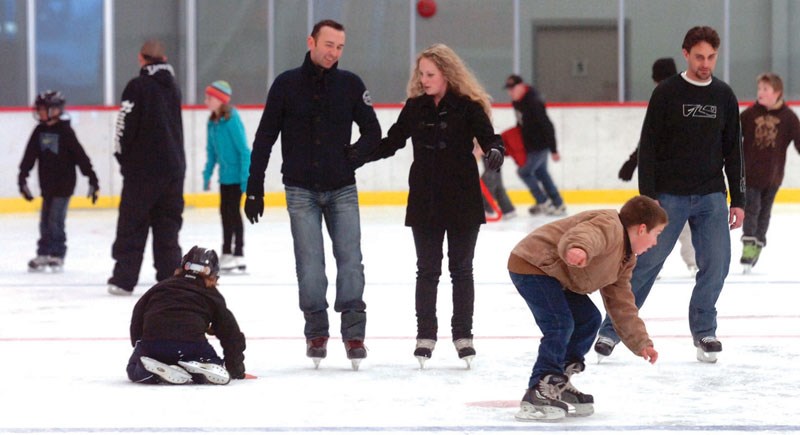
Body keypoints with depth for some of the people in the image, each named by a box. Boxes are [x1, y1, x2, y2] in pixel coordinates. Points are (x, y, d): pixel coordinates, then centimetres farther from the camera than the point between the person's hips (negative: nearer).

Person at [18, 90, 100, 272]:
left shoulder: (65, 131, -9)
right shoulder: (39, 132, 6)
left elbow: (80, 156, -9)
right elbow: (29, 156, 7)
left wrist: (92, 179, -11)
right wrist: (22, 177, 0)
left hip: (64, 184, -6)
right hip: (47, 185, 6)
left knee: (56, 220, -8)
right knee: (45, 220, 7)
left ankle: (57, 255, 0)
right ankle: (43, 255, 13)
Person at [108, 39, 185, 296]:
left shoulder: (138, 87, -10)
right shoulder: (173, 87, 9)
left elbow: (126, 125, -11)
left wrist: (122, 157, 2)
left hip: (143, 168, -5)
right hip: (173, 166, 5)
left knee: (132, 226, 2)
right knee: (167, 225, 10)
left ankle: (124, 279, 1)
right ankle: (169, 277, 7)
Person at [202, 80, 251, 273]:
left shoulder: (232, 120, -18)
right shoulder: (212, 122, 5)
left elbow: (243, 150, -18)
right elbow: (212, 151, 15)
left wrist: (245, 177, -20)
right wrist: (207, 175, 15)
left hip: (235, 174, -8)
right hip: (225, 175, 8)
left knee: (233, 211, -4)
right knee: (225, 211, 12)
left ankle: (238, 255, 4)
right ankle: (227, 254, 20)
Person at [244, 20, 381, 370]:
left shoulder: (350, 85, 2)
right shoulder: (287, 85, -1)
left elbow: (373, 131, 11)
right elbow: (264, 139, 2)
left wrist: (356, 153, -10)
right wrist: (254, 189, 0)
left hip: (342, 189, 1)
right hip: (301, 190, -1)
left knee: (350, 259, -6)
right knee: (310, 263, -3)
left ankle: (354, 333, -3)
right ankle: (316, 333, 7)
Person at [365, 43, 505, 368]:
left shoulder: (467, 107, -7)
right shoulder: (415, 108, 4)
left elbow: (489, 136, -14)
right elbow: (391, 142, 10)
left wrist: (494, 151, -37)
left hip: (462, 201, -3)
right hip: (425, 202, 3)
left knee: (461, 269, 7)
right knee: (427, 270, 7)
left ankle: (463, 335, 15)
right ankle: (425, 335, 12)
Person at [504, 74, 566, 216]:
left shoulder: (533, 103, -28)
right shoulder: (516, 101, 0)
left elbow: (547, 126, -27)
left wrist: (553, 150, -25)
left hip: (540, 144, -9)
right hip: (531, 144, 9)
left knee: (524, 171, -3)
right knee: (541, 172, 17)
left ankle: (543, 202, 9)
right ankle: (558, 205, 26)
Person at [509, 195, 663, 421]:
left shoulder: (626, 259, 14)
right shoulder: (609, 227, -20)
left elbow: (621, 304, 20)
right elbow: (584, 235, -43)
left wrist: (641, 343, 17)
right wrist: (579, 249, -67)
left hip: (555, 275, 11)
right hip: (531, 263, -11)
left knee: (588, 319, 14)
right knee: (560, 324, -22)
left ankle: (559, 384, 22)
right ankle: (536, 395, -20)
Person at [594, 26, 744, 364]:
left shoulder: (724, 96, 7)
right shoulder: (667, 93, -4)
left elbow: (733, 151, 12)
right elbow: (648, 146, -5)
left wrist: (738, 200, 9)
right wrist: (648, 196, -12)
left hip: (711, 196, 3)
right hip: (669, 194, -3)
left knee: (716, 263, -4)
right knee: (647, 262, -5)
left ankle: (704, 330, 13)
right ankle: (612, 330, 3)